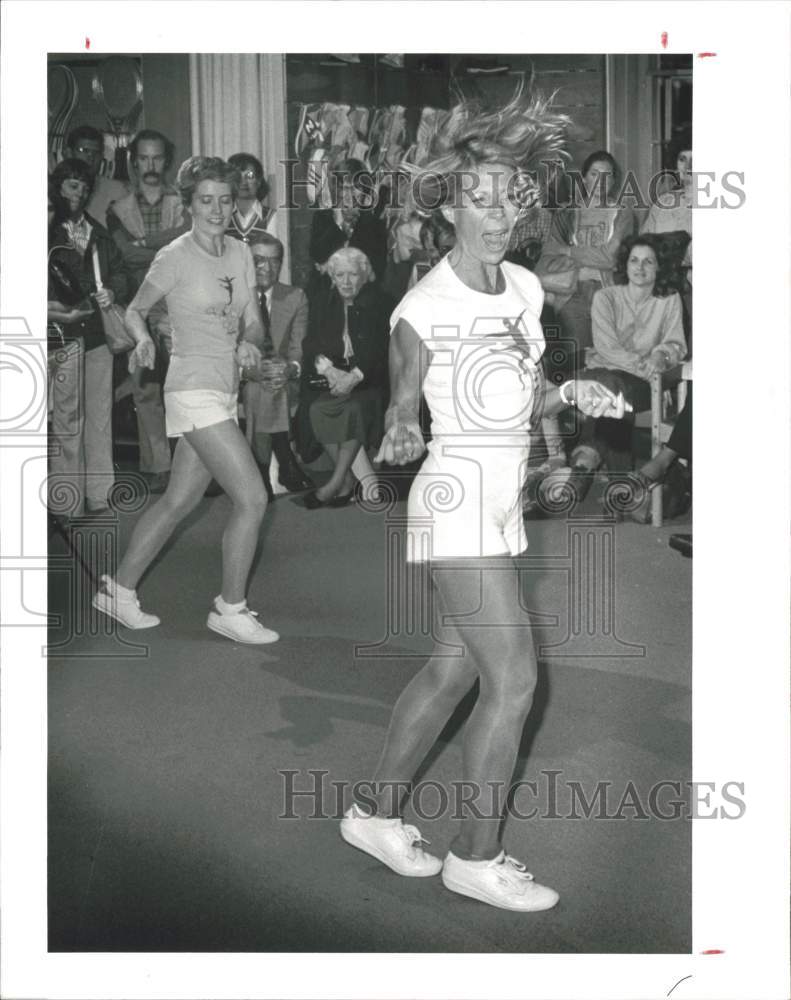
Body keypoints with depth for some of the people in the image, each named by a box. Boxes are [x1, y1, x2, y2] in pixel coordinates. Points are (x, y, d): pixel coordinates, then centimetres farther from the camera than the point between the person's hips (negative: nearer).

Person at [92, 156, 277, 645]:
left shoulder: (241, 253, 9)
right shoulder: (176, 257, -9)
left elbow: (254, 323, 9)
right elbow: (135, 310, 2)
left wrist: (250, 344, -12)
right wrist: (144, 339, -18)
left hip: (225, 391, 7)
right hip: (194, 389, -7)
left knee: (179, 501, 14)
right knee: (253, 498, -12)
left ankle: (120, 590, 26)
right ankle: (231, 609, 2)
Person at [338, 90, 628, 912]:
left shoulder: (525, 289, 6)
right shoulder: (422, 310, -15)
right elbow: (402, 411, -7)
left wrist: (569, 394, -3)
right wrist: (399, 436, -29)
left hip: (499, 503, 8)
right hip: (457, 499, -8)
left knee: (455, 667, 15)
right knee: (514, 679, -7)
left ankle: (375, 813, 30)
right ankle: (476, 854, 8)